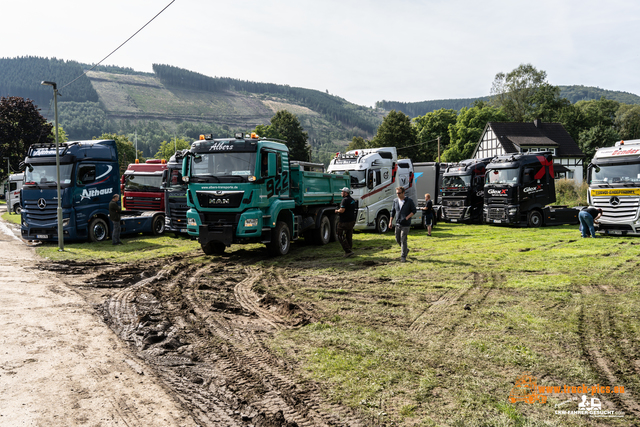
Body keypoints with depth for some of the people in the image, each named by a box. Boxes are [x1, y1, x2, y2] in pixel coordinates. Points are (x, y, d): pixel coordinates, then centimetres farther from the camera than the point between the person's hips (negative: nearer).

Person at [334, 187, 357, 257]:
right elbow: (355, 210, 24)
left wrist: (337, 211, -4)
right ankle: (350, 250, 15)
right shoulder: (352, 200, 15)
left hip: (344, 222, -9)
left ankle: (348, 251, -10)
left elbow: (342, 210, -24)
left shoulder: (345, 200, -16)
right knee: (349, 237, 13)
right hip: (352, 221, 9)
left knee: (341, 237, -4)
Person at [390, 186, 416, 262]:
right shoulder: (395, 201, 6)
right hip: (398, 224, 5)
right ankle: (406, 250, 36)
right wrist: (391, 221, 8)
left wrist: (407, 217, -17)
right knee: (397, 239, 11)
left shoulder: (409, 201, -7)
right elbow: (393, 211, 14)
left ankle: (403, 257, 0)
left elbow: (414, 211, -4)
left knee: (403, 240, -8)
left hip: (406, 224, -5)